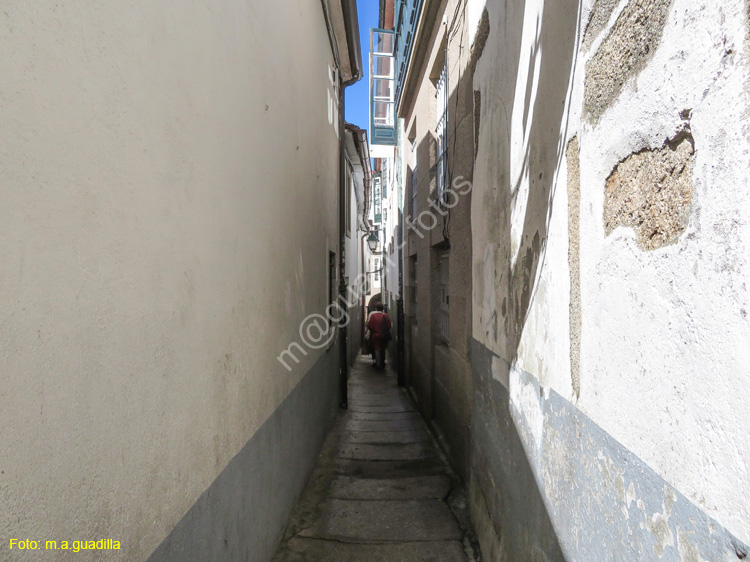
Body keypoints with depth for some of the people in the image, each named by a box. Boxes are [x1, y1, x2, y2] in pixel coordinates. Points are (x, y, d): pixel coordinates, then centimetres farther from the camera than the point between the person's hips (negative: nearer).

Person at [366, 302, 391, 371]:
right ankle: (382, 364, 28)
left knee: (377, 350, 6)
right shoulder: (386, 315, -5)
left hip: (375, 336, -3)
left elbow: (369, 326, -12)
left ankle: (378, 365, 11)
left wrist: (374, 330, 8)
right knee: (382, 350, 17)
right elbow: (389, 326, -2)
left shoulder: (373, 315, -13)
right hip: (384, 336, 3)